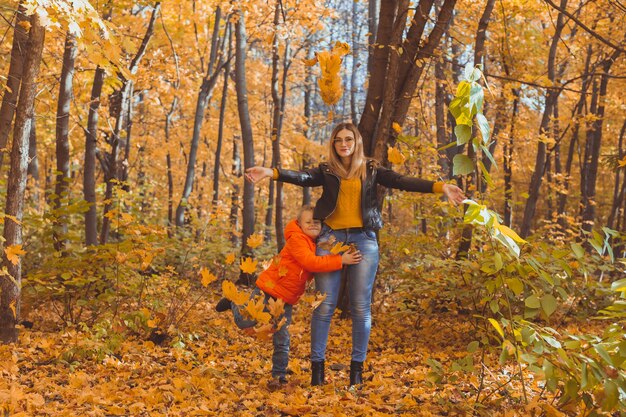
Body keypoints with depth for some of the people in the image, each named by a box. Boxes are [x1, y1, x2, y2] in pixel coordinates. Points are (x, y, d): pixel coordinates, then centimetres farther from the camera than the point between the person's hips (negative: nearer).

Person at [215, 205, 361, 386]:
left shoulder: (318, 245, 8)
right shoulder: (296, 239, -18)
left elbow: (310, 275, 10)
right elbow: (310, 262, -31)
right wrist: (340, 260, -33)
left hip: (286, 298, 6)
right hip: (268, 288, -6)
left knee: (282, 338, 5)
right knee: (246, 322, 0)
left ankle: (279, 374, 16)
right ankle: (234, 304, 31)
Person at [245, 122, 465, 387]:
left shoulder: (371, 170, 10)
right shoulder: (326, 170, 8)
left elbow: (402, 182, -1)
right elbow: (303, 177, -10)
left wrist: (440, 187, -14)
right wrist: (271, 173, -30)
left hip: (363, 239, 0)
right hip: (331, 238, 0)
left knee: (361, 307, 1)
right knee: (324, 305, -1)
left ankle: (357, 366, 10)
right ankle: (317, 365, 6)